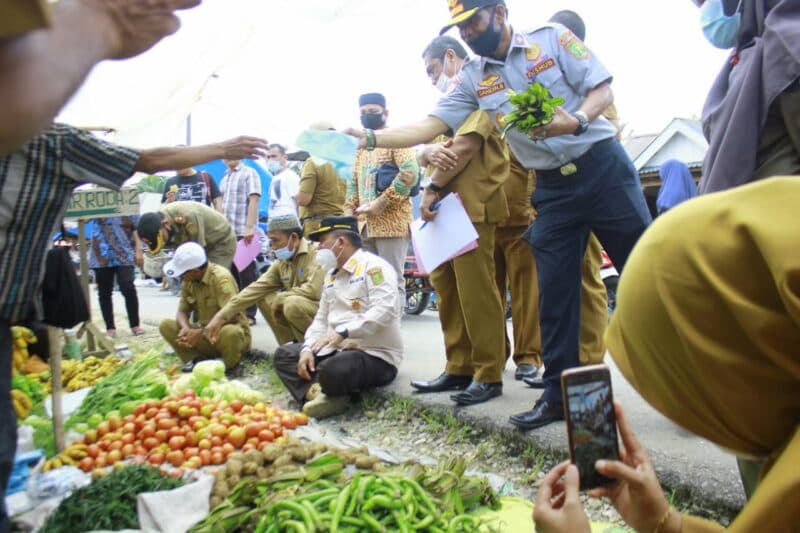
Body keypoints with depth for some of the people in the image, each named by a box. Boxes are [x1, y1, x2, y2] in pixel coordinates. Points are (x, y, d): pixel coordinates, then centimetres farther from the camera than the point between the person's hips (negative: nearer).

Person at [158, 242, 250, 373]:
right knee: (166, 325, -10)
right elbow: (182, 311, 2)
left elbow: (231, 316, -27)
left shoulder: (221, 278, -22)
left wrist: (201, 332, -26)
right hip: (204, 334, 6)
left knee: (231, 333, -40)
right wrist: (185, 328, -21)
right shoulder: (188, 281, -1)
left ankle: (228, 366, -9)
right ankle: (199, 359, -12)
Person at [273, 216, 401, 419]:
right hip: (337, 349, 9)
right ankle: (319, 391, -20)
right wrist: (308, 349, -2)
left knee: (332, 371, -38)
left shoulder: (372, 265, -12)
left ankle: (318, 389, -4)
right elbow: (321, 319, 16)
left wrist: (343, 331, -30)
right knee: (284, 354, 2)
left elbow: (385, 309, -26)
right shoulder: (331, 275, 16)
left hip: (375, 355, -9)